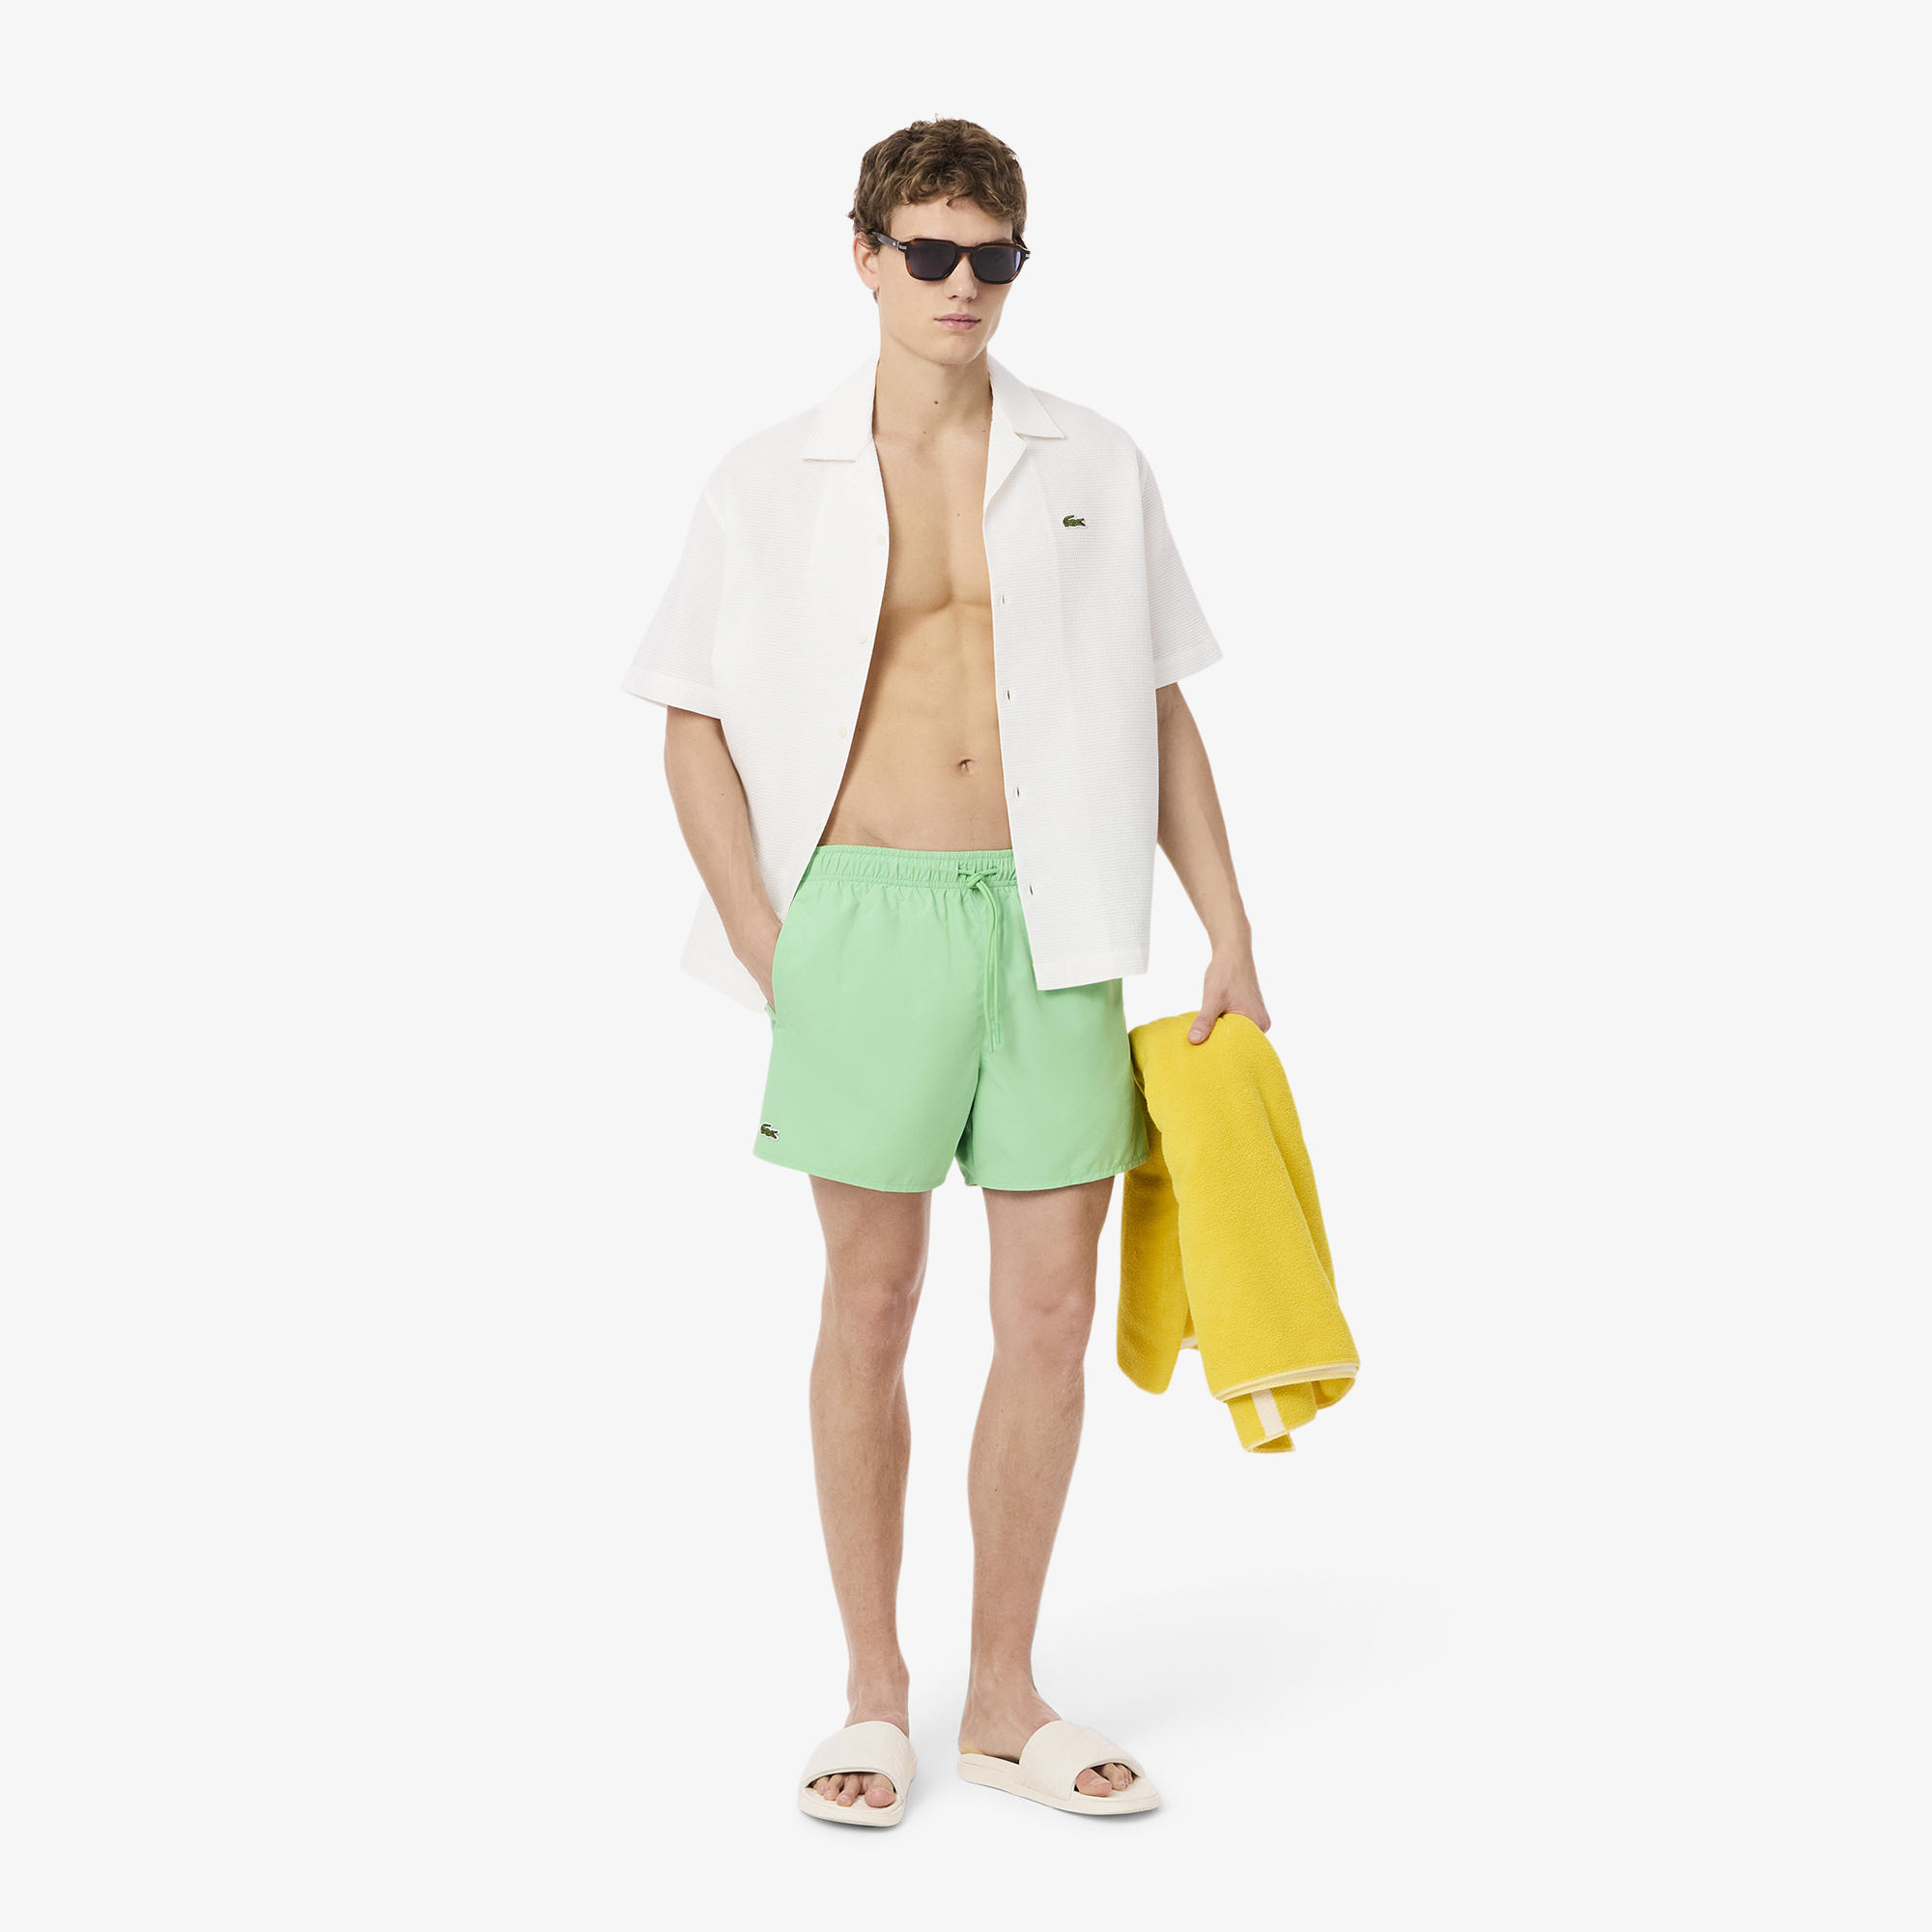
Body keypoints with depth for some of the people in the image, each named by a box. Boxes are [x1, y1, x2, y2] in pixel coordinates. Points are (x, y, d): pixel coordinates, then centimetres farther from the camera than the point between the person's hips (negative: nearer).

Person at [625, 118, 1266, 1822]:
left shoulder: (1092, 467, 8)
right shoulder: (775, 483, 3)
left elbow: (1162, 713, 11)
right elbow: (695, 722, 5)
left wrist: (1231, 933, 7)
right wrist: (765, 947, -4)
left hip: (1055, 920, 2)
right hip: (870, 913, -2)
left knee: (1052, 1314, 4)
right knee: (872, 1308, 5)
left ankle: (1007, 1697, 20)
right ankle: (876, 1694, 20)